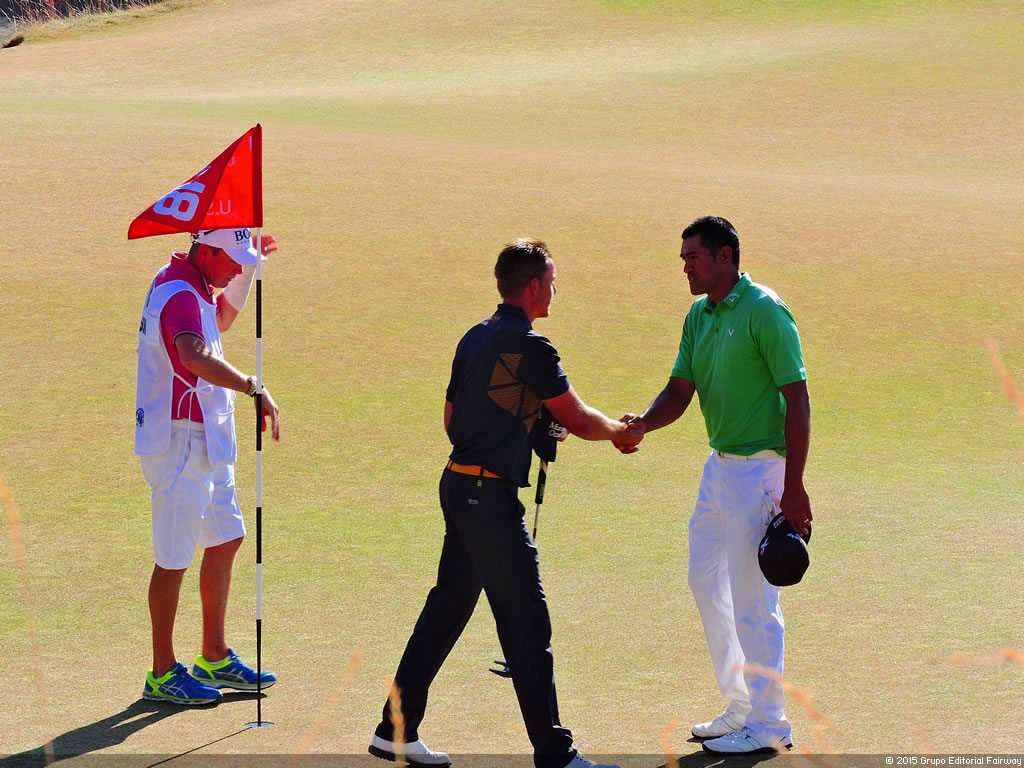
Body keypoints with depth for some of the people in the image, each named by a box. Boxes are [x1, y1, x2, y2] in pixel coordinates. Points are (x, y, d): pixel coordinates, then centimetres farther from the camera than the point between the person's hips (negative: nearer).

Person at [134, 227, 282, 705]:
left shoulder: (192, 286, 10)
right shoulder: (179, 295, -22)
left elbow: (221, 319, 31)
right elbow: (195, 356, -42)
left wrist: (250, 269, 18)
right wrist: (254, 388, -47)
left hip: (208, 441, 11)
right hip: (179, 444, -11)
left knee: (225, 540, 17)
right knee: (174, 558, -2)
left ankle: (214, 660, 28)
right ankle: (163, 675, 6)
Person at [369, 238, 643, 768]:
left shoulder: (474, 338, 13)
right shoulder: (529, 345, -13)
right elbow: (578, 420, -7)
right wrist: (621, 431, 11)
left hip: (457, 485, 9)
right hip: (491, 496, -9)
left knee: (446, 607, 16)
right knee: (526, 623, -6)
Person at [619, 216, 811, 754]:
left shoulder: (764, 312, -16)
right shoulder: (699, 316, 10)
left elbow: (797, 399, -18)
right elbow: (679, 392, 9)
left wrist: (793, 487, -21)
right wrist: (641, 424, -13)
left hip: (759, 468, -9)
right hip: (719, 464, 9)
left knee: (752, 598, -5)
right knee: (707, 583, 16)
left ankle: (768, 725, 6)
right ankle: (740, 708, 27)